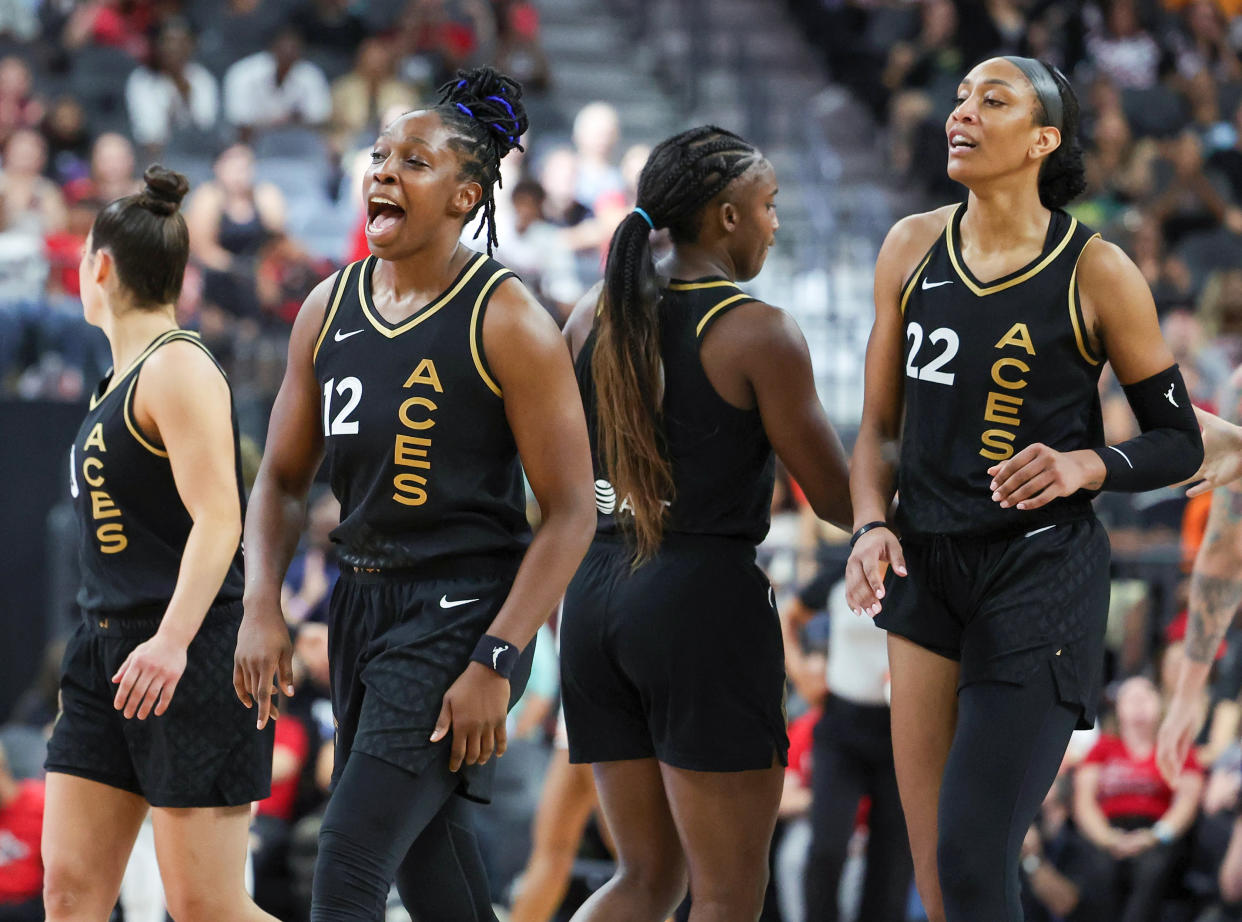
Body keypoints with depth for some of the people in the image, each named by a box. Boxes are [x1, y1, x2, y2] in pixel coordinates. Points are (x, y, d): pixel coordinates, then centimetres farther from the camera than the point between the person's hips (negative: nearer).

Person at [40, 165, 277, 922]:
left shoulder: (177, 368, -11)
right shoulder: (122, 374, 17)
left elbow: (217, 519, -21)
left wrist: (171, 640, -33)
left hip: (196, 660, -9)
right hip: (109, 651, 9)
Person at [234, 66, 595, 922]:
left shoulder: (507, 321, -11)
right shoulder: (329, 308, 7)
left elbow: (570, 513, -12)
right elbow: (283, 477, 14)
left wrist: (495, 663, -19)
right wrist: (262, 604, -4)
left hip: (461, 612, -7)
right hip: (363, 599, 7)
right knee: (422, 851, 15)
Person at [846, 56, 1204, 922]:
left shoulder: (1096, 273, -9)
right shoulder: (913, 249, 3)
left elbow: (1180, 442, -1)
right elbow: (881, 425, 11)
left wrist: (1083, 465, -19)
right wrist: (872, 527, -7)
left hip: (1042, 577, -5)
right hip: (929, 565, 5)